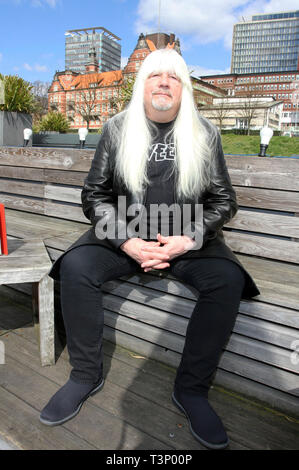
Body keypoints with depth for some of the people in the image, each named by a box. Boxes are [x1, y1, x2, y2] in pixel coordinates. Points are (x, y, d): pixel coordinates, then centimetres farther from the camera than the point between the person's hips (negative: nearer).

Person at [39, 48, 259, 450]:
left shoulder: (205, 134, 3)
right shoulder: (117, 129, 3)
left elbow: (223, 201, 5)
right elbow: (95, 195, 2)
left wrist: (189, 239, -14)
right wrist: (127, 241, -15)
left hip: (188, 239, 0)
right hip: (124, 236, 1)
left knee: (228, 279, -26)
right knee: (75, 266, -23)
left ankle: (192, 388, -7)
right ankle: (87, 375, -1)